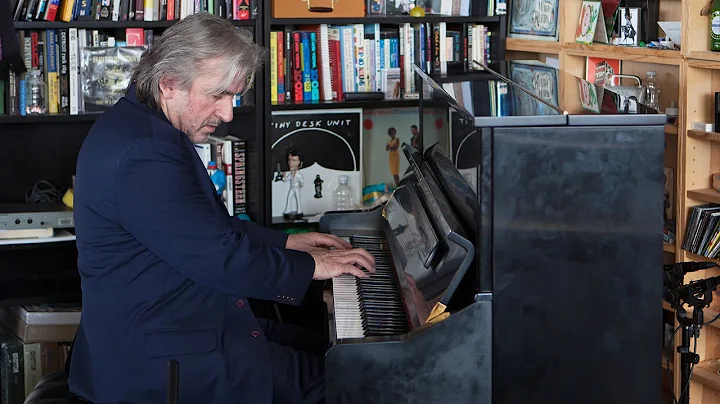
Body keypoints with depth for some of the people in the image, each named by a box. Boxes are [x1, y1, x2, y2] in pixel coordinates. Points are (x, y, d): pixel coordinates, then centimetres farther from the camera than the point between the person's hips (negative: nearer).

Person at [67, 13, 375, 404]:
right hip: (159, 359, -11)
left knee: (324, 351, 15)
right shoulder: (142, 152, -26)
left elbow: (211, 226, 22)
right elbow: (220, 258, -24)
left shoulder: (145, 125, 10)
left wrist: (285, 242, 15)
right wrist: (310, 266, -10)